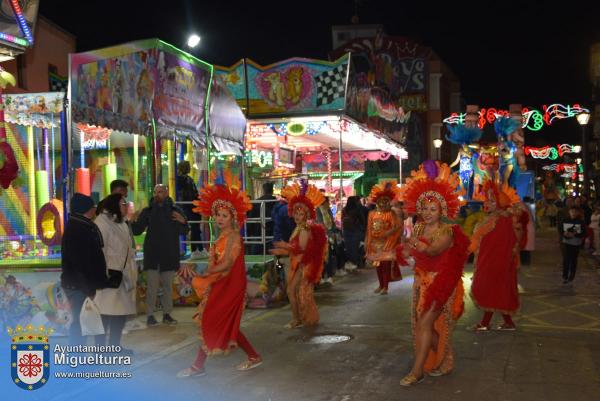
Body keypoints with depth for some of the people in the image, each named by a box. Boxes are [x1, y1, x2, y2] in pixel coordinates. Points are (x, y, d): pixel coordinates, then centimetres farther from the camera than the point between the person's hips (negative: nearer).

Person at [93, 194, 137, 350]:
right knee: (105, 312, -6)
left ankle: (115, 346, 25)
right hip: (109, 274, -9)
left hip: (122, 275, 9)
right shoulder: (102, 222, -11)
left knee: (121, 312, 14)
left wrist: (132, 274, 15)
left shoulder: (122, 224, 17)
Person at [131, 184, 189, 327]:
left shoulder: (175, 210, 4)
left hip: (169, 255, 1)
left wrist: (182, 222, -16)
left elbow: (184, 232, 4)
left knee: (168, 285, 8)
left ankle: (167, 314, 17)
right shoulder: (148, 211, 4)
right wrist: (132, 221, -16)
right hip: (152, 255, -1)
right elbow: (137, 230, 3)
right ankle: (150, 315, 4)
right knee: (152, 286, -2)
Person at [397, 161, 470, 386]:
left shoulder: (447, 231, -16)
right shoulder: (419, 228, 3)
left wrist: (423, 248, -54)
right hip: (422, 281, 7)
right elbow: (411, 252, -5)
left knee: (424, 323, -11)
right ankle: (444, 360, 28)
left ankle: (418, 370, -6)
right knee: (428, 324, 11)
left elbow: (435, 250, -36)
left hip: (440, 282, -7)